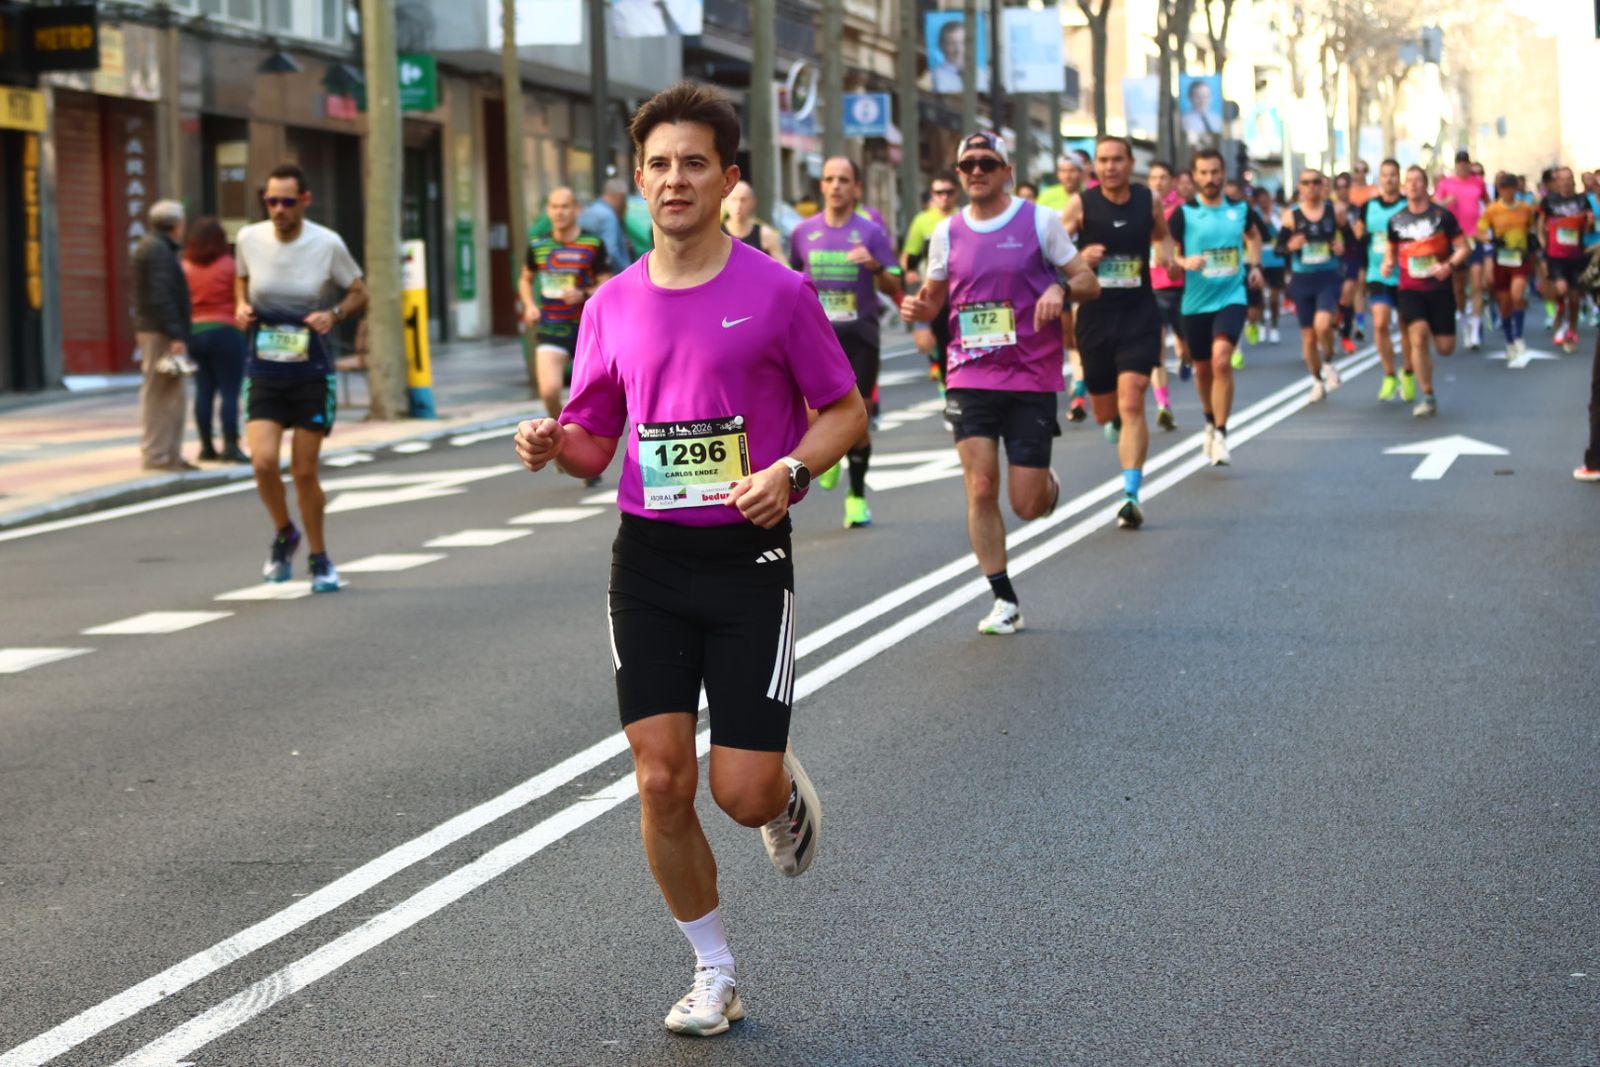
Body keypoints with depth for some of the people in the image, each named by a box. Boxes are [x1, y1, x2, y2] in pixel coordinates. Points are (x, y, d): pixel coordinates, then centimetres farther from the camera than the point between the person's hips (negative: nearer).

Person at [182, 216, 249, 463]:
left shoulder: (185, 267, 4)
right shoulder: (228, 265, -7)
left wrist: (185, 333, 15)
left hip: (194, 332, 5)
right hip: (224, 331, -5)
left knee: (203, 391, 8)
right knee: (229, 391, -4)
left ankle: (206, 445, 11)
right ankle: (230, 445, -9)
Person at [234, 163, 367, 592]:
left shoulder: (328, 244, -9)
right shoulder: (249, 239, -3)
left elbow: (359, 293, 5)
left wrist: (334, 314, -15)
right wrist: (241, 307, -1)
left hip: (312, 370, -1)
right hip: (263, 369, 2)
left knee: (304, 472, 0)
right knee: (263, 461, -14)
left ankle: (319, 559, 21)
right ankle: (283, 534, 16)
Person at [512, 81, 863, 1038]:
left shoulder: (776, 292, -5)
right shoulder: (614, 305, 5)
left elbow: (844, 409, 2)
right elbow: (596, 446, 12)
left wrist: (789, 470, -16)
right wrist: (551, 443, -10)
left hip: (748, 556, -3)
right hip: (649, 557, 3)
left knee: (743, 793, -6)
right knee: (662, 782, -2)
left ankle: (788, 791, 33)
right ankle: (715, 973, 16)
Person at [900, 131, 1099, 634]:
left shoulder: (1039, 221, -1)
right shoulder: (947, 232, 7)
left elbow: (1089, 282, 1)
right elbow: (933, 296, 18)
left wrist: (1061, 290, -20)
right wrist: (918, 308, -6)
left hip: (1032, 378, -2)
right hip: (970, 377, 2)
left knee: (1028, 505, -3)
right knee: (980, 489, -8)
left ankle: (1049, 483, 35)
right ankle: (1004, 601, 3)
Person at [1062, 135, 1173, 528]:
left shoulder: (1149, 200, 2)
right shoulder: (1080, 205, -5)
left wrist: (1165, 253, 1)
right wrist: (1080, 258, -24)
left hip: (1139, 314, -1)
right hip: (1095, 315, 1)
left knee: (1131, 402, -16)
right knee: (1105, 412, 12)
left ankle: (1131, 495, -17)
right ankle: (1117, 424, 52)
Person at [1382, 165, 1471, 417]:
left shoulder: (1442, 215, -3)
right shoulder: (1397, 220, 5)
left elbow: (1463, 248, -1)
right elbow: (1391, 249, 22)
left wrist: (1449, 265, -20)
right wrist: (1388, 262, -1)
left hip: (1440, 288, -1)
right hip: (1410, 289, 1)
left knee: (1445, 347, -1)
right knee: (1419, 335, -20)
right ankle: (1428, 398, -12)